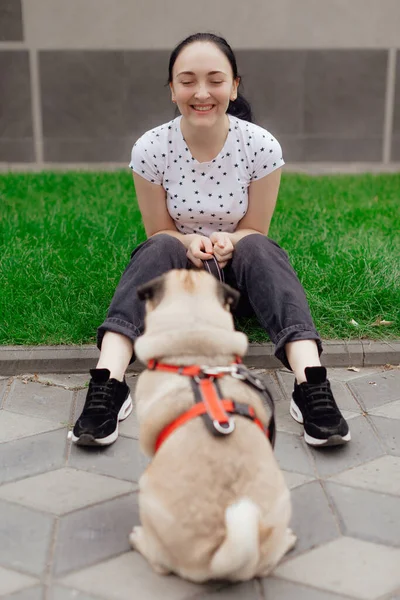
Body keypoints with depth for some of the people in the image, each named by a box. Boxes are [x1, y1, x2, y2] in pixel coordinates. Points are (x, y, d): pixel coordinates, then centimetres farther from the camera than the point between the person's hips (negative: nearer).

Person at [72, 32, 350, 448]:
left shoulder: (262, 146, -14)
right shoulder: (150, 148, -14)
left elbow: (256, 233, -5)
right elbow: (158, 233, -5)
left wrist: (227, 242, -29)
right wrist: (189, 243, -28)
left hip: (241, 273, 0)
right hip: (178, 274, 0)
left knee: (257, 248, -32)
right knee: (161, 250, -32)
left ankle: (312, 385, -47)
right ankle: (107, 383, -46)